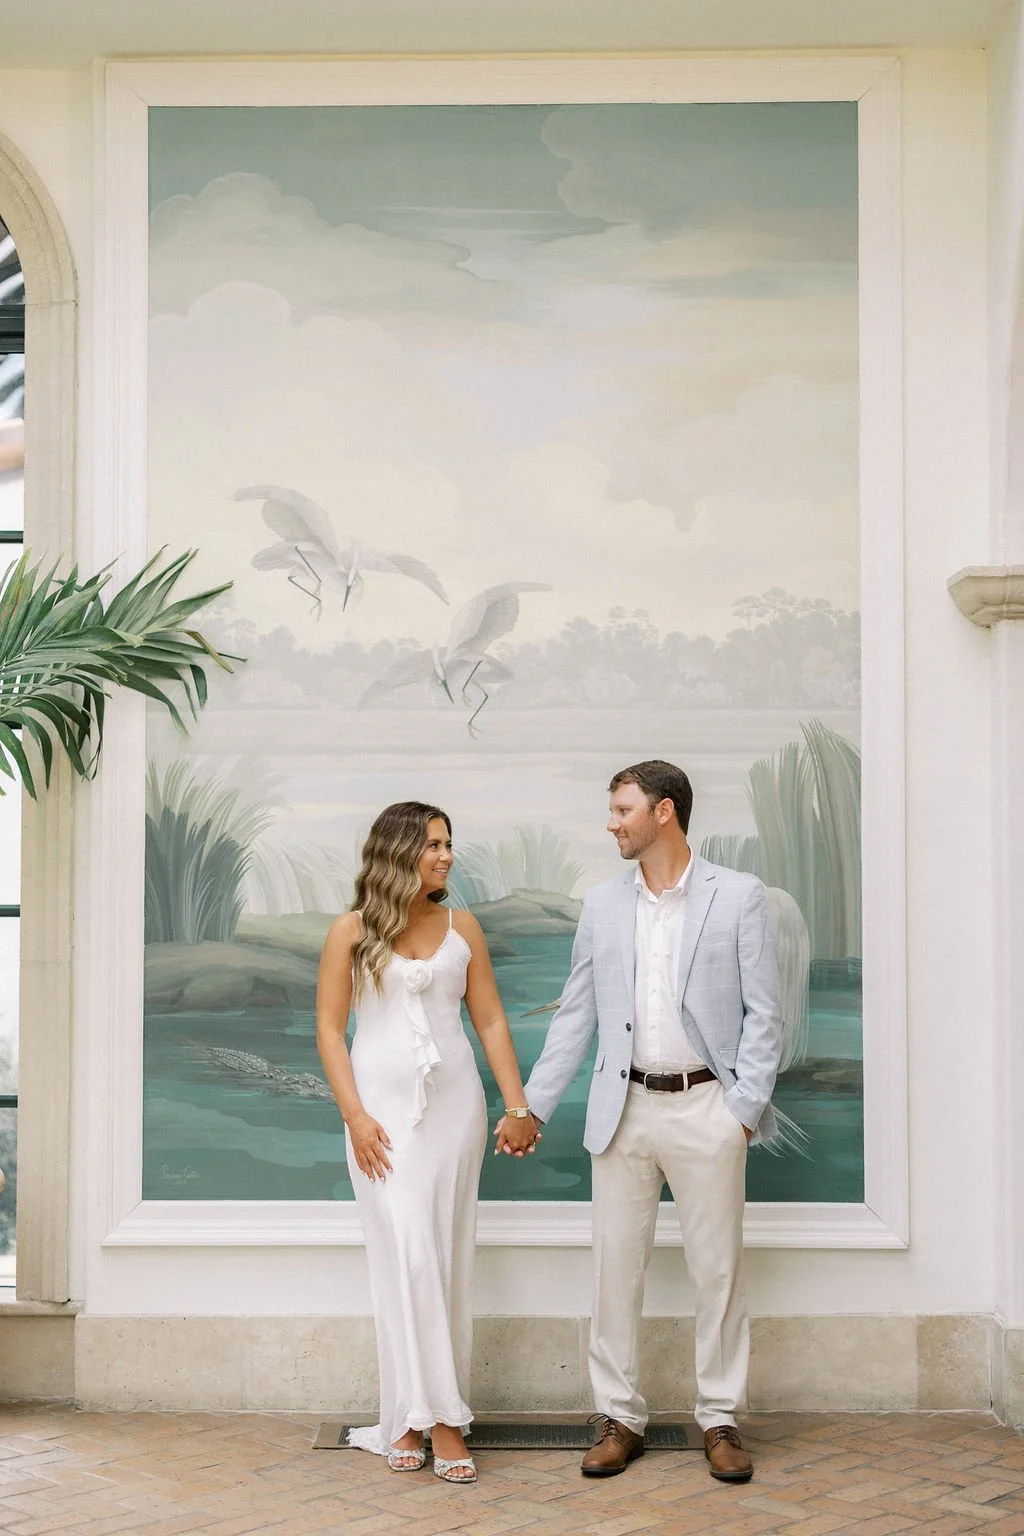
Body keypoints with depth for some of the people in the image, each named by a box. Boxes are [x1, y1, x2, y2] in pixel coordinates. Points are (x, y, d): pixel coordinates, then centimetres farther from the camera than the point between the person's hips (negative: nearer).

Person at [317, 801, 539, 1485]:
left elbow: (491, 1021, 7)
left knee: (448, 1257, 3)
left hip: (453, 1101, 3)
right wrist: (355, 1116, -10)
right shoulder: (352, 931, 0)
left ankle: (414, 1415, 12)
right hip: (382, 1103, -3)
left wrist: (519, 1106, 0)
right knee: (406, 1254, -9)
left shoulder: (461, 928, 7)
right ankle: (436, 1415, -2)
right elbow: (330, 1029, 0)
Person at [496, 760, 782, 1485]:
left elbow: (764, 1013, -3)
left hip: (705, 1106, -3)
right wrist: (530, 1106, 6)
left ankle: (720, 1420, 17)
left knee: (718, 1269, 4)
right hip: (625, 1107, 3)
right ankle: (621, 1418, 17)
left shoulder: (739, 896, -2)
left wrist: (744, 1109, -9)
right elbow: (576, 1015, 11)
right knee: (616, 1266, 6)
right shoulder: (603, 904, 8)